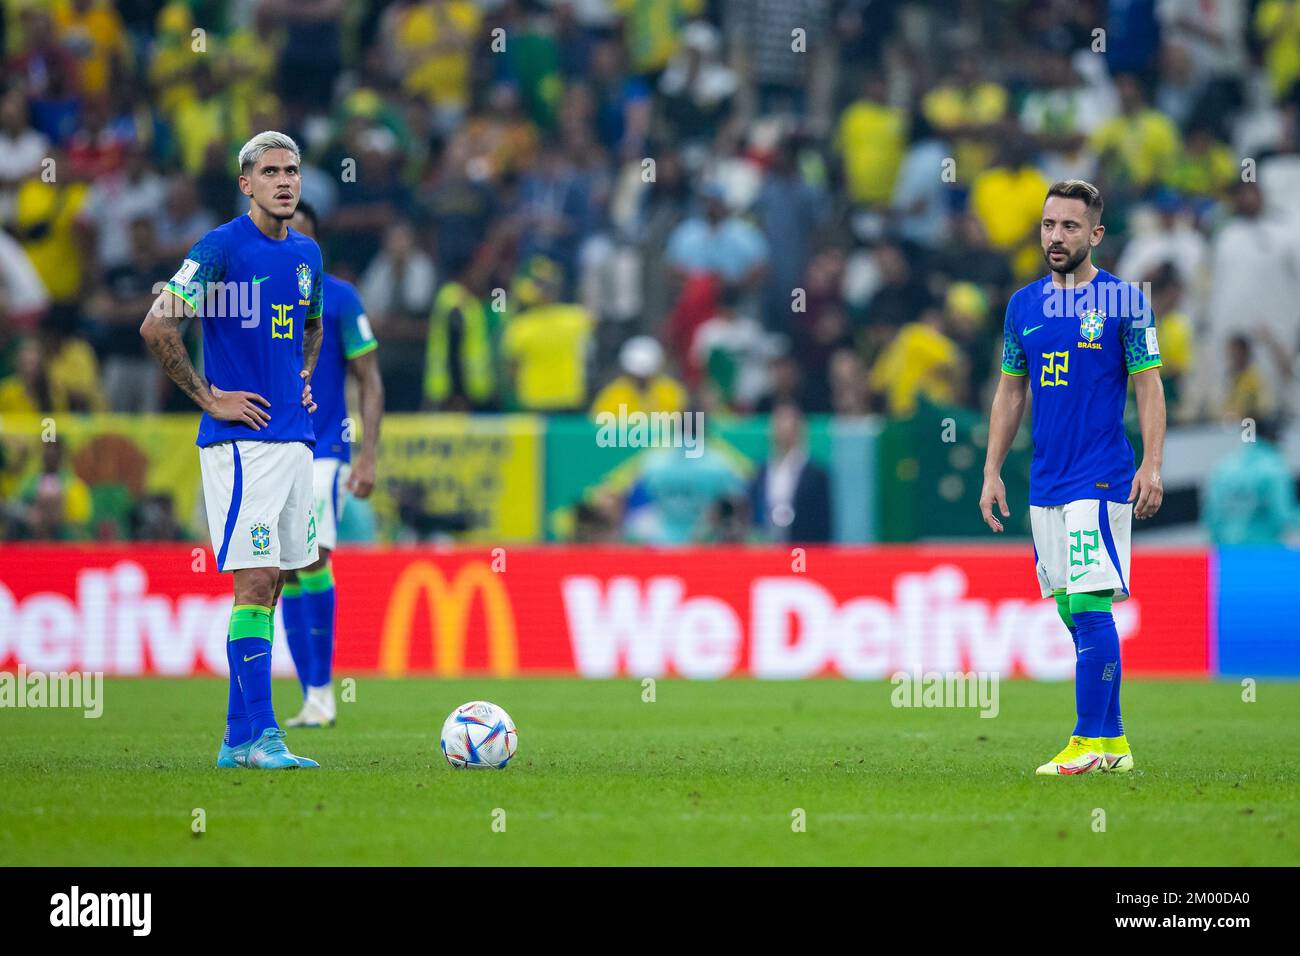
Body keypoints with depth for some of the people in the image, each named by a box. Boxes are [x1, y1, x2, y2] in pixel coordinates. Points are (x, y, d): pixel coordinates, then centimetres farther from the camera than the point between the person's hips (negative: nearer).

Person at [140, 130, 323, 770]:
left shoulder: (307, 253, 13)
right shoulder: (222, 247, -9)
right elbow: (156, 326, -14)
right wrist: (210, 399, -12)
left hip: (294, 438, 7)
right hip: (241, 440, -7)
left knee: (270, 586, 7)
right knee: (255, 583, -12)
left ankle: (238, 736, 11)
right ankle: (258, 734, -12)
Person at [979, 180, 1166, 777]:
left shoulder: (1123, 300, -3)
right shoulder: (1024, 304, 11)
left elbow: (1149, 387, -4)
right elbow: (1010, 393, 17)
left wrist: (1152, 467, -13)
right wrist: (992, 472, 12)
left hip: (1102, 480, -6)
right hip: (1046, 482, 6)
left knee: (1090, 607, -12)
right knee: (1073, 613, 6)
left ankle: (1090, 742, -12)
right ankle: (1112, 742, 11)